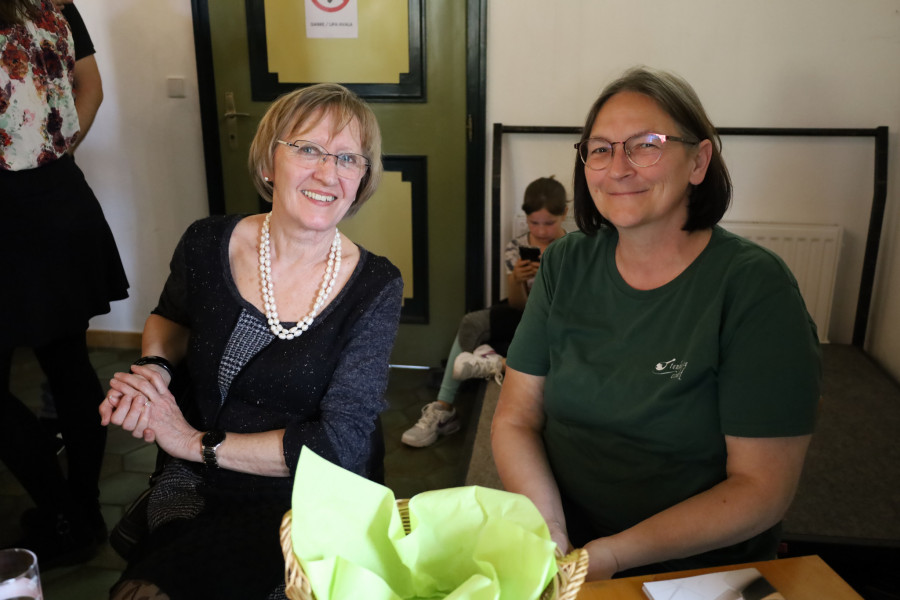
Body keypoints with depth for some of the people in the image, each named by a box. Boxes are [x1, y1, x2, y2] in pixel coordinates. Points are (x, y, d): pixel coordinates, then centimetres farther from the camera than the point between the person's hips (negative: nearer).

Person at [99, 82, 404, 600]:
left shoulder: (375, 287, -12)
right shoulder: (209, 245, -4)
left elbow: (341, 444, -15)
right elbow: (171, 318, 20)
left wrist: (199, 442, -14)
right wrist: (153, 368, -3)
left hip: (307, 504, -3)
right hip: (194, 488, 3)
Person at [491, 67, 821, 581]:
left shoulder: (755, 287, -11)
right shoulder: (566, 265, 1)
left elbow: (763, 488, -12)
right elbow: (515, 419, 1)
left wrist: (610, 556, -18)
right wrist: (551, 538, -15)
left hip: (698, 570, -2)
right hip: (559, 554, 2)